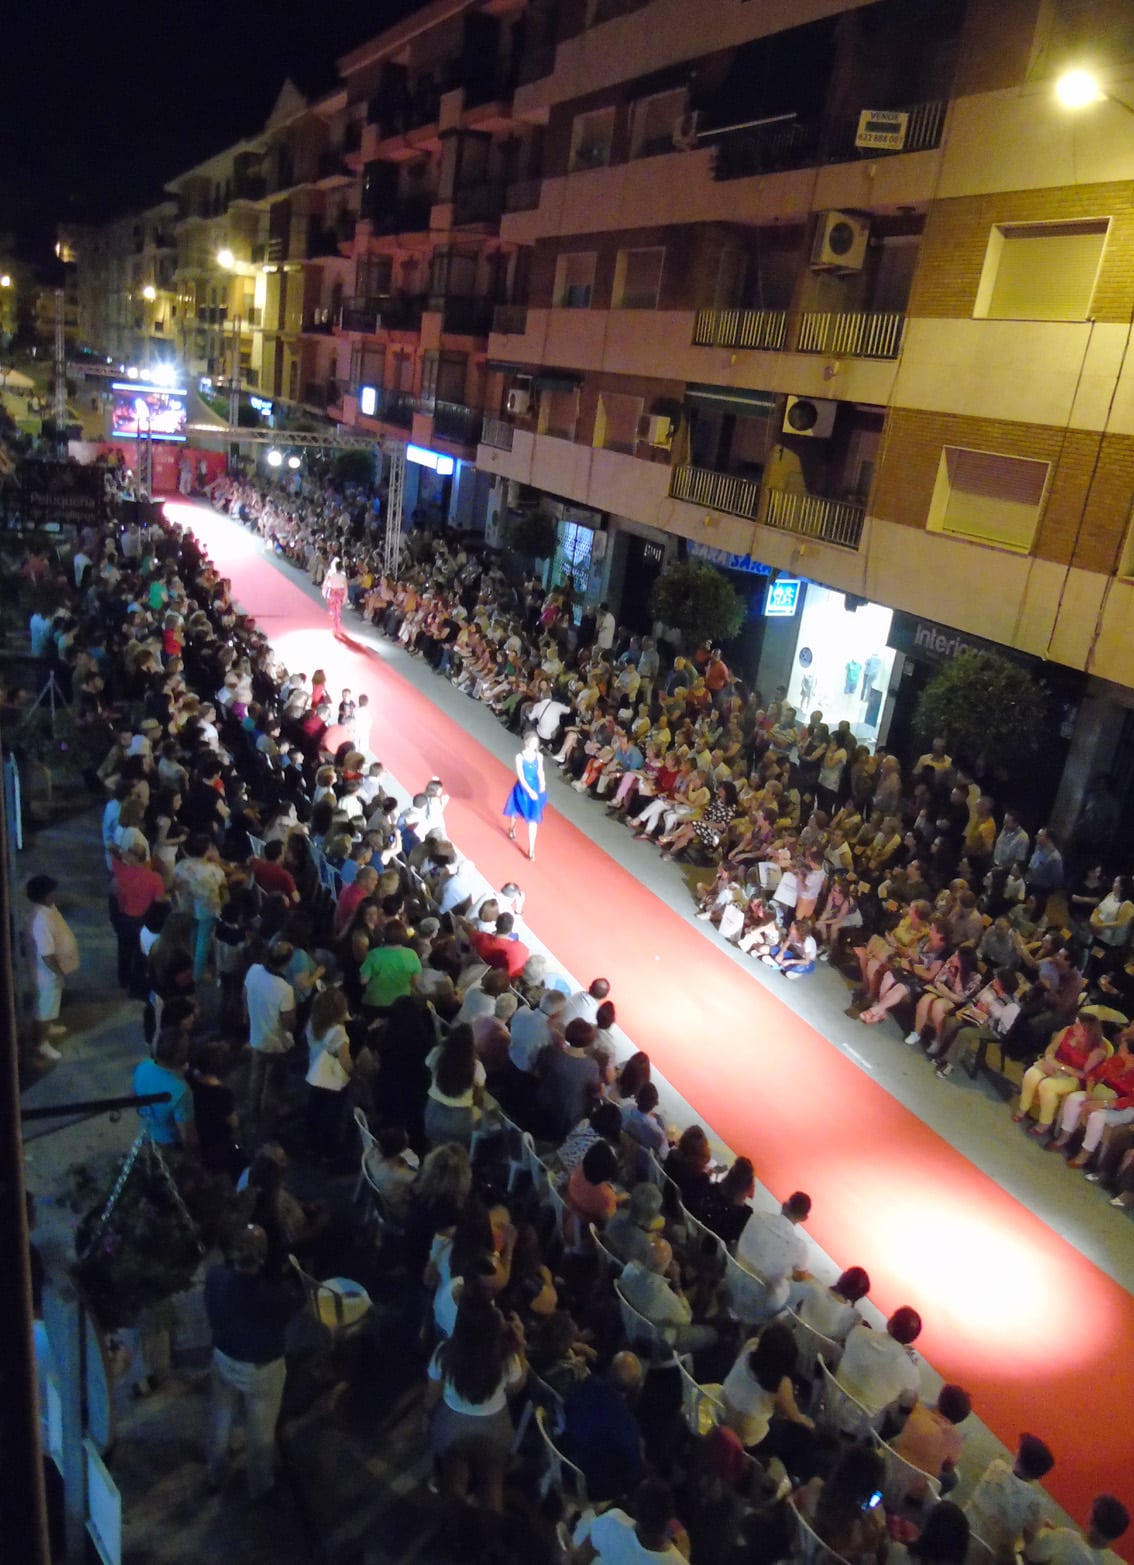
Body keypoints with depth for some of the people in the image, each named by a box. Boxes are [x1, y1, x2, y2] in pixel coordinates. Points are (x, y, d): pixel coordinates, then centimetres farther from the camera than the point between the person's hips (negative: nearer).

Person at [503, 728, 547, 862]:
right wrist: (529, 791, -31)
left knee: (533, 819, -2)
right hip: (522, 789, -1)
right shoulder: (520, 757, -18)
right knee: (516, 812, 23)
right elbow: (521, 776, -22)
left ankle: (531, 849, 2)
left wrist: (542, 784, -19)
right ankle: (511, 829, 57)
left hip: (535, 790, 1)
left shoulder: (539, 756, -7)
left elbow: (540, 771, 0)